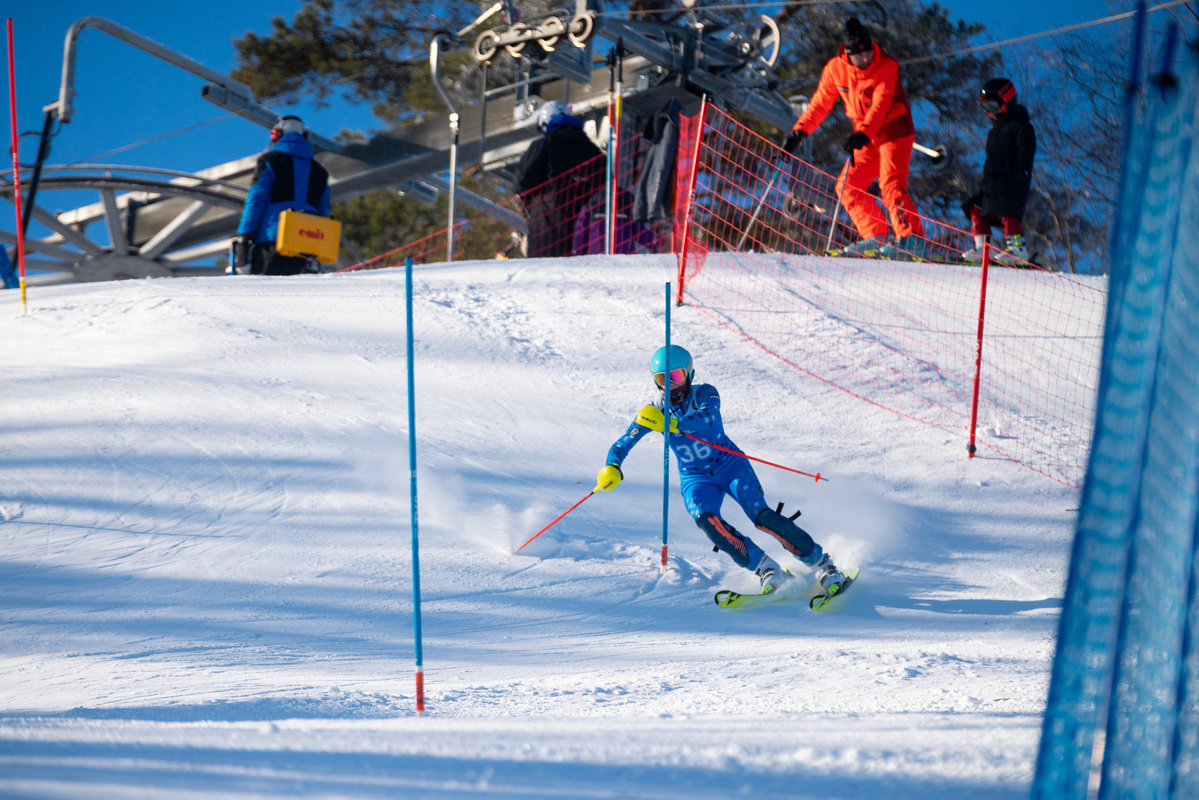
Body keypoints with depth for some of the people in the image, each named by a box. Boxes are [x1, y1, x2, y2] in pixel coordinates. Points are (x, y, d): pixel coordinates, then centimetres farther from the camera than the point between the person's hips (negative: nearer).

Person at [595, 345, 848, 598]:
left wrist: (672, 424, -52)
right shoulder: (655, 411, -5)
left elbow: (708, 416, -35)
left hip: (730, 465, -2)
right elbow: (621, 446, -4)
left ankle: (821, 563, -10)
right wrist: (612, 468, -27)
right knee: (706, 520, -30)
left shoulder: (705, 394, -12)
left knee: (762, 517, -23)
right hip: (696, 480, 2)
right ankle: (768, 571, -26)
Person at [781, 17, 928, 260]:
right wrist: (799, 131, -2)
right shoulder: (836, 68, -5)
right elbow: (820, 103, 5)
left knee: (890, 183, -22)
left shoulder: (887, 67, -20)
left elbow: (880, 104, -32)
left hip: (894, 129, -6)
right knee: (847, 186, -1)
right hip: (866, 135, 7)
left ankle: (912, 240, -27)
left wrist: (863, 134, -45)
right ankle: (876, 238, 0)